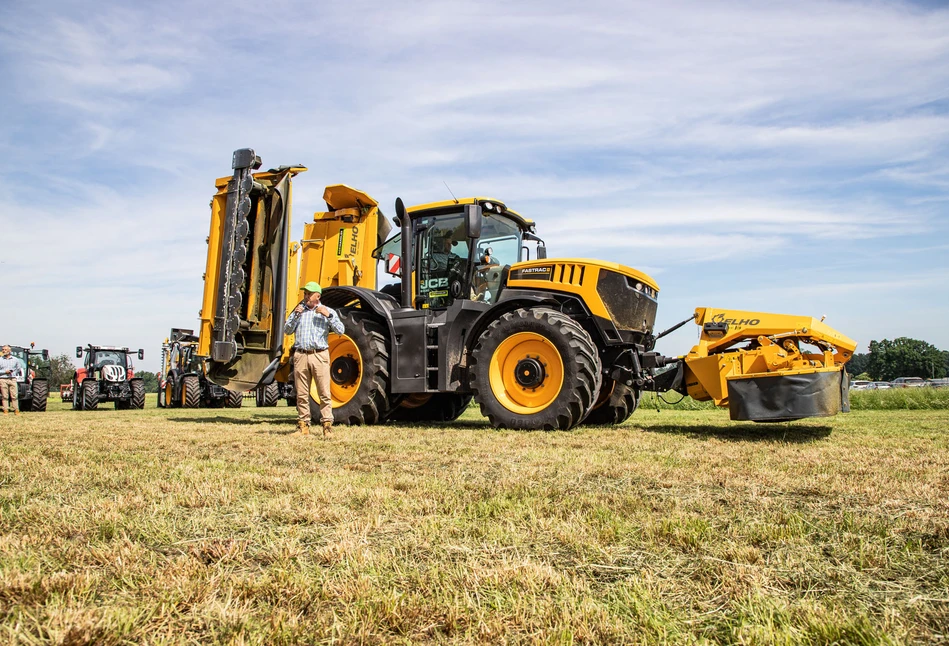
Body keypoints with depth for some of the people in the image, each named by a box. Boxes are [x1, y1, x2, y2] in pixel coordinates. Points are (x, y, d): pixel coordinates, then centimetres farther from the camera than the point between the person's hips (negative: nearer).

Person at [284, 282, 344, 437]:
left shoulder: (328, 312, 10)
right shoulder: (298, 311, 17)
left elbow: (340, 330, 0)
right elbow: (287, 331, 10)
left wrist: (328, 316, -11)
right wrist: (295, 316, -4)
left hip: (320, 355, -2)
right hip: (300, 355, 3)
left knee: (324, 393, -6)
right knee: (301, 394, 5)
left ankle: (327, 425, -3)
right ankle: (303, 425, 11)